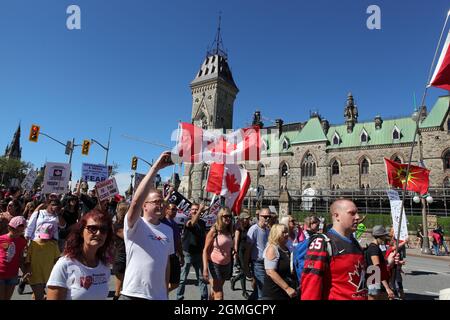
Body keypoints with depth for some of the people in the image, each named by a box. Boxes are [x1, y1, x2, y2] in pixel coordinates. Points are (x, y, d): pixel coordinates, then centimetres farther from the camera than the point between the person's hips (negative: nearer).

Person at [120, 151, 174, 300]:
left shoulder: (168, 230, 4)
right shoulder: (134, 225, -12)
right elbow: (135, 202, -31)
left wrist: (165, 291, 12)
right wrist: (156, 167, -34)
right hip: (133, 294, -5)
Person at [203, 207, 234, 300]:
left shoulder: (229, 232, 5)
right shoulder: (214, 231, -11)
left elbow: (229, 249, 11)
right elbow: (205, 250, -10)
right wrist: (205, 269, -16)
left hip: (227, 264, 5)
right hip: (215, 264, -5)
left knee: (215, 291, 16)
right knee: (219, 295, -1)